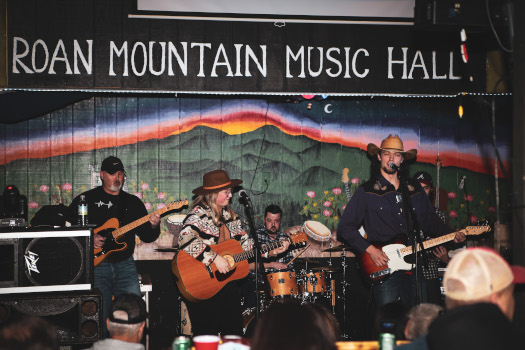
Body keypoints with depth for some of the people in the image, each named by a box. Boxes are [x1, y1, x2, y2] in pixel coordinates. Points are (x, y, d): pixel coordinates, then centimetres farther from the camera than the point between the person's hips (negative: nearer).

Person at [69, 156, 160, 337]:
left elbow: (146, 237, 12)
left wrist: (153, 227, -10)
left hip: (125, 265, 3)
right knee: (100, 318, -7)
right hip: (96, 265, -3)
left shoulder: (133, 202, 14)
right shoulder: (86, 200, 5)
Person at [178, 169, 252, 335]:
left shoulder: (230, 216, 12)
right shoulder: (199, 215, -13)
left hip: (228, 282, 8)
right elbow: (185, 240, -31)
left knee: (234, 333, 12)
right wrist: (215, 258, -31)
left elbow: (245, 244, 16)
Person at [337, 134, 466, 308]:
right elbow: (345, 228, -3)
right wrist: (370, 249, -13)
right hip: (384, 269, -4)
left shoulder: (414, 188, 13)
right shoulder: (366, 191, -2)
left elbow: (428, 220, 18)